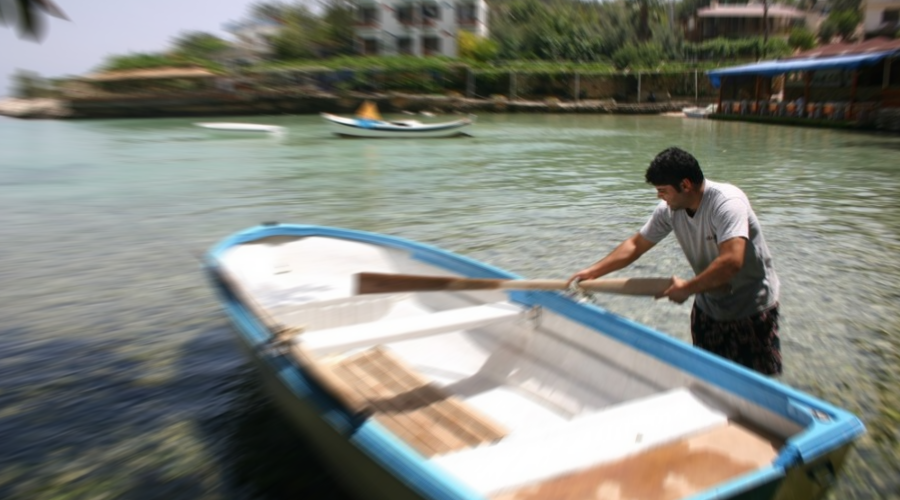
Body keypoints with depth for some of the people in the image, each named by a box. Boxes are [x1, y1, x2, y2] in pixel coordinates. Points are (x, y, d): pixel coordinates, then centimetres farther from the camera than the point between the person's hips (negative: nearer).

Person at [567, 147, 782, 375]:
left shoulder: (727, 202, -27)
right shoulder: (669, 210, -8)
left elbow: (731, 261, -39)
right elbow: (635, 245, 3)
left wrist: (687, 288, -28)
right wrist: (593, 271, -2)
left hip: (753, 311, -6)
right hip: (708, 308, 6)